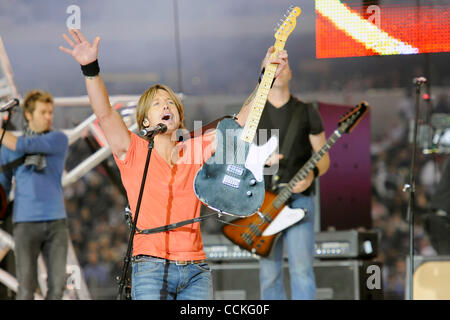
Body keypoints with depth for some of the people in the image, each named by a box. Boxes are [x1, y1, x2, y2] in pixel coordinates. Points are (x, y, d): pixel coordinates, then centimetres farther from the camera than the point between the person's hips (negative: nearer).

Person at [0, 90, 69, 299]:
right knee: (27, 288, -4)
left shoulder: (59, 140, 3)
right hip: (25, 222, 0)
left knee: (58, 284, -2)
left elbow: (22, 146, -11)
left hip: (56, 221, 0)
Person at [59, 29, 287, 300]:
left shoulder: (196, 149, 15)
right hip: (151, 268, -3)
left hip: (196, 269, 4)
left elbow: (240, 123, 16)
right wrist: (90, 69, -22)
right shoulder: (134, 151, 6)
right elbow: (104, 114, -8)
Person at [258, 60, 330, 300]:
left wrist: (311, 175, -12)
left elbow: (324, 157, 9)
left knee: (301, 268, -12)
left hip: (299, 197, -1)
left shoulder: (306, 112, 9)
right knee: (269, 273, 2)